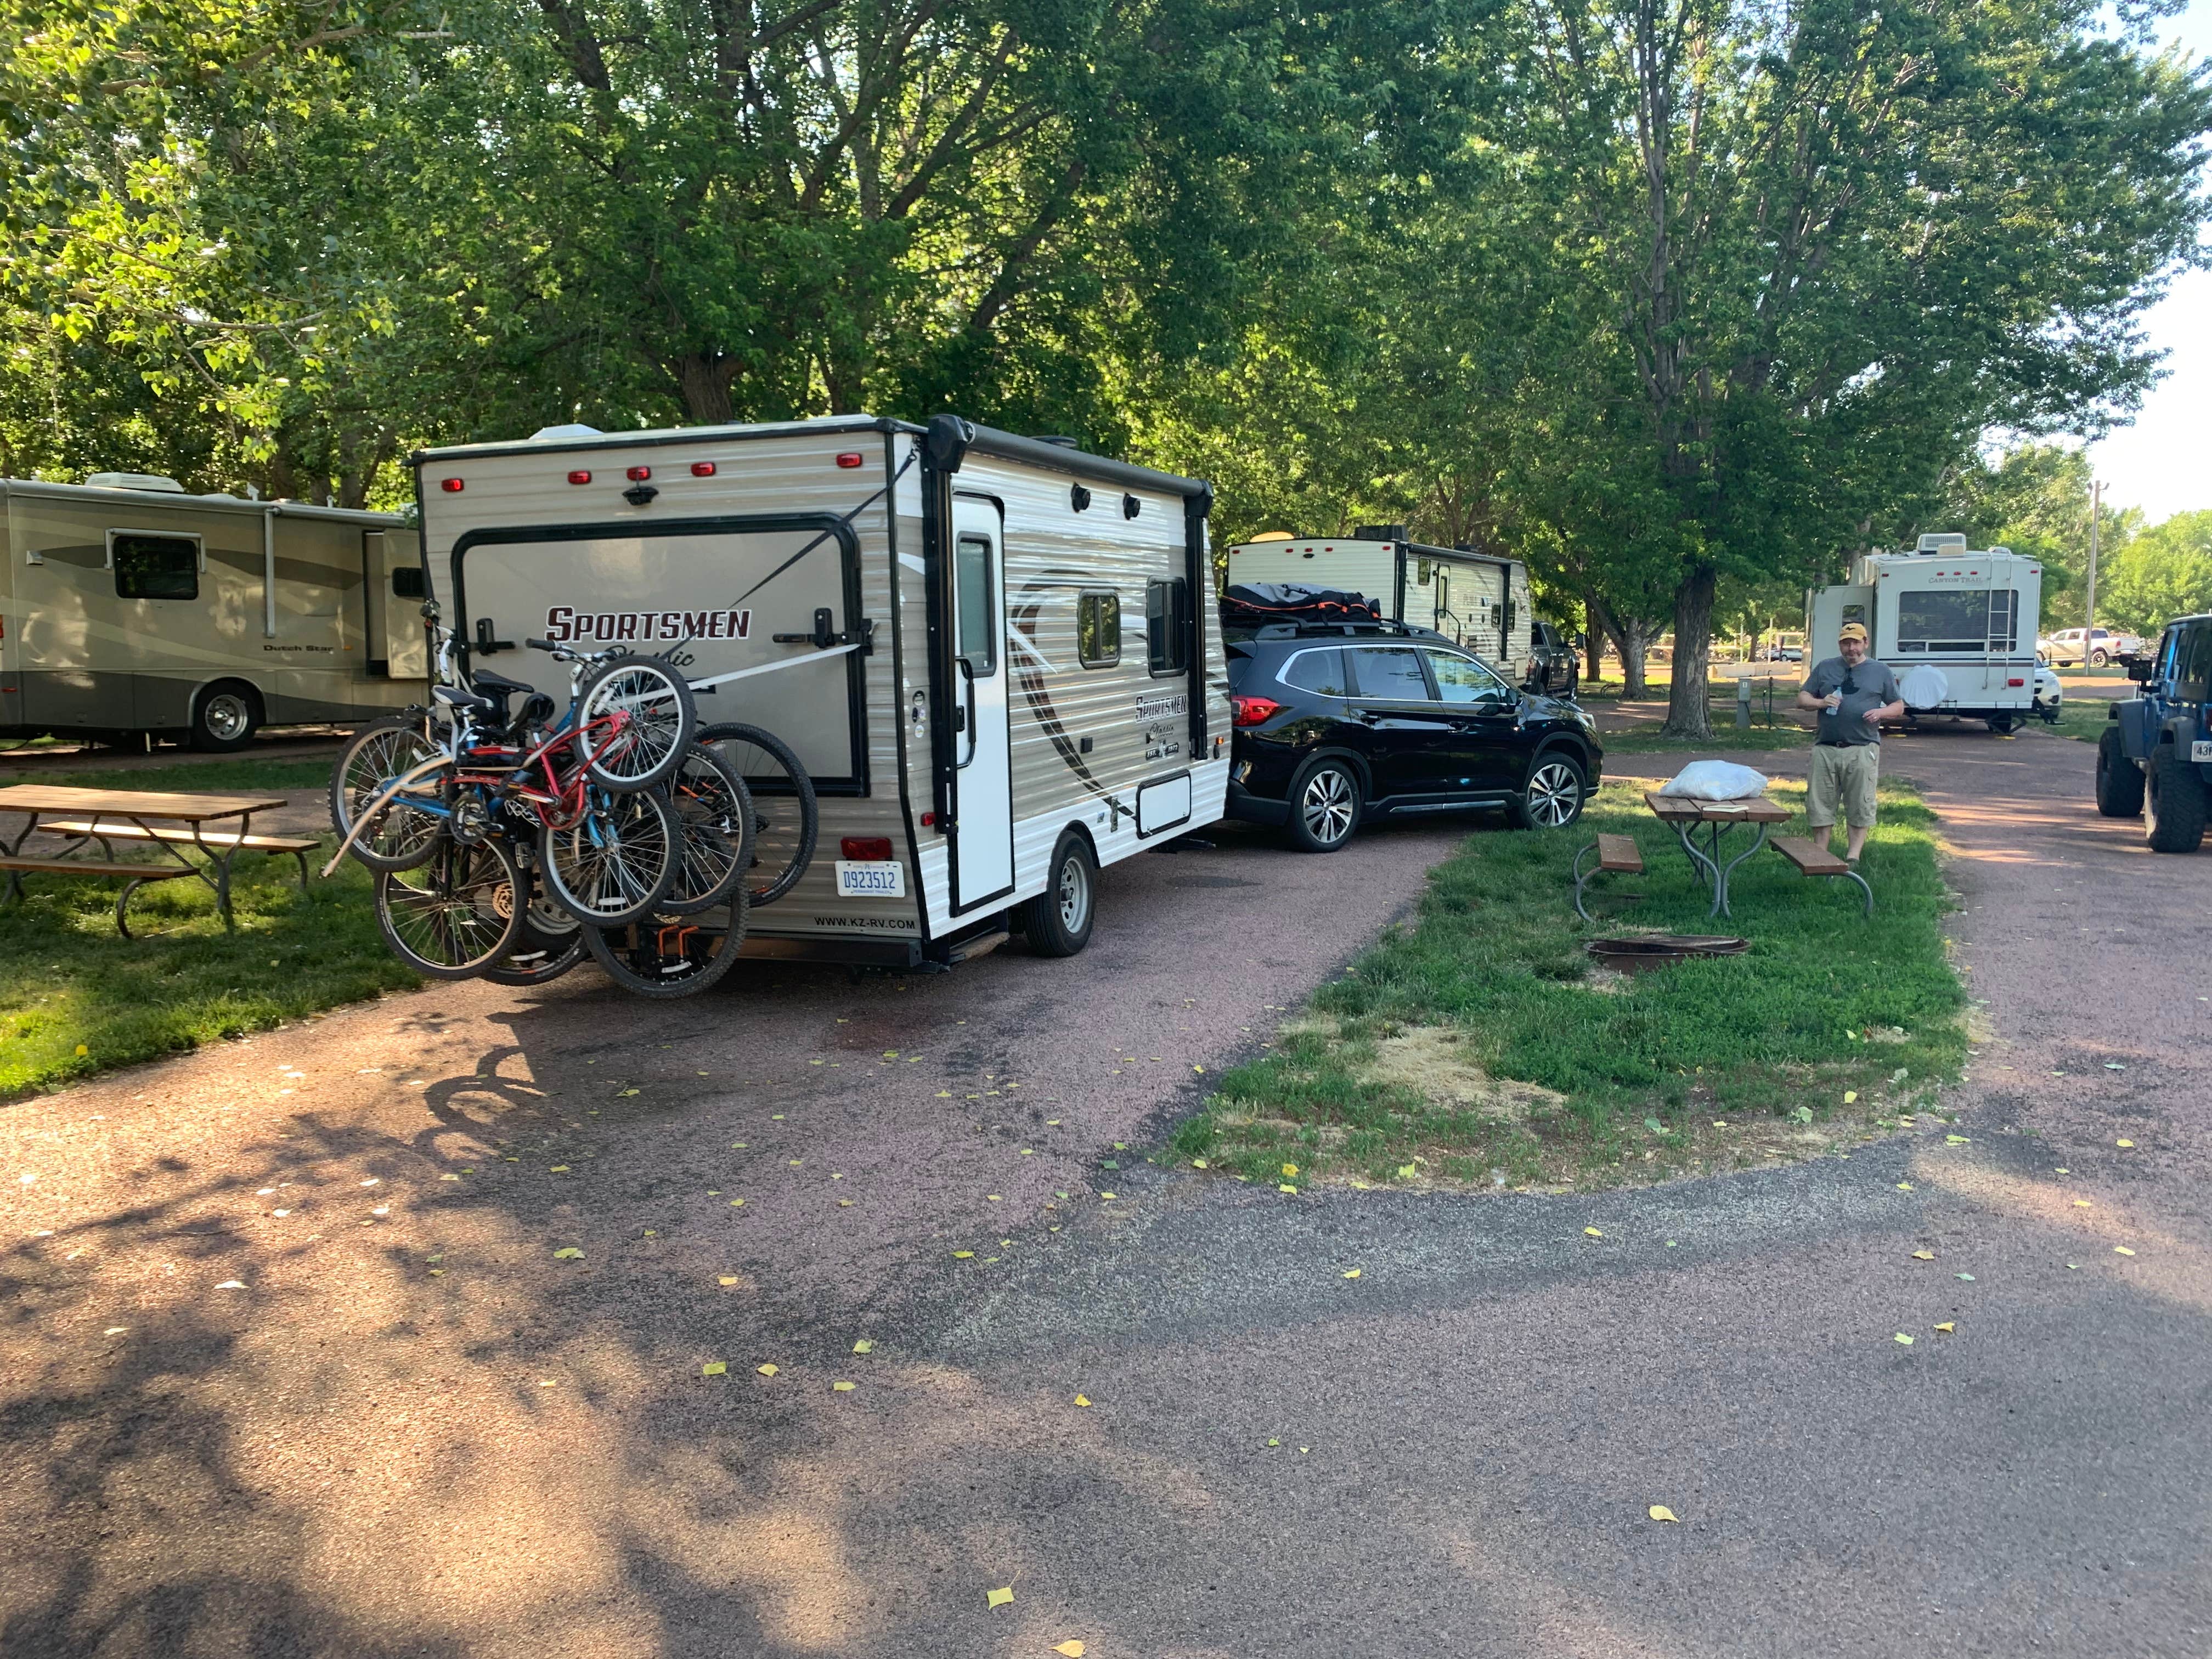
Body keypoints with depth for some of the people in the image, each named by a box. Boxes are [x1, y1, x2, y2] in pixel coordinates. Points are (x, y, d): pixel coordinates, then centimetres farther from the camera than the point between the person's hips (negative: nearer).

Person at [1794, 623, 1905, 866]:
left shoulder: (1880, 671, 10)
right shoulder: (1825, 668, 13)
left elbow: (1899, 706, 12)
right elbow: (1802, 699, 13)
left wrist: (1881, 712, -9)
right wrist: (1821, 702, -8)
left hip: (1863, 750, -1)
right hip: (1825, 748, 1)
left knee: (1859, 808, 0)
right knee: (1820, 805, 2)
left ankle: (1853, 858, 7)